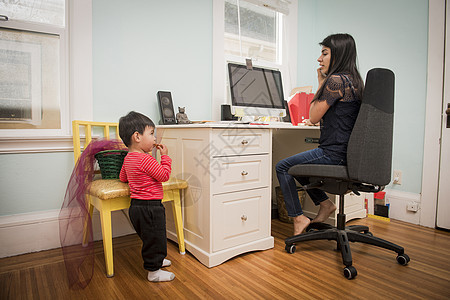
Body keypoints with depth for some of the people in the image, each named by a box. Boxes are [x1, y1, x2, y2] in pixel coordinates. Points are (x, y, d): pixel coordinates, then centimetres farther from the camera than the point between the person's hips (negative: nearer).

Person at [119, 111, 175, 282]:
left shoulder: (128, 158, 7)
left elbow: (123, 177, 21)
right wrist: (165, 156, -10)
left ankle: (155, 260, 44)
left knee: (150, 238, 26)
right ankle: (154, 271, 19)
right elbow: (164, 175, -19)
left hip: (136, 205, 10)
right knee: (154, 239, 5)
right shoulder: (146, 159, -23)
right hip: (149, 207, -10)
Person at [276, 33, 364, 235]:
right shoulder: (353, 80, 14)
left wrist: (321, 83, -3)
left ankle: (298, 218, 10)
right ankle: (325, 203, 26)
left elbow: (313, 116, -9)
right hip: (348, 152, 10)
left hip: (334, 154, -10)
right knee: (296, 164, 24)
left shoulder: (335, 80, -17)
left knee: (282, 167, 2)